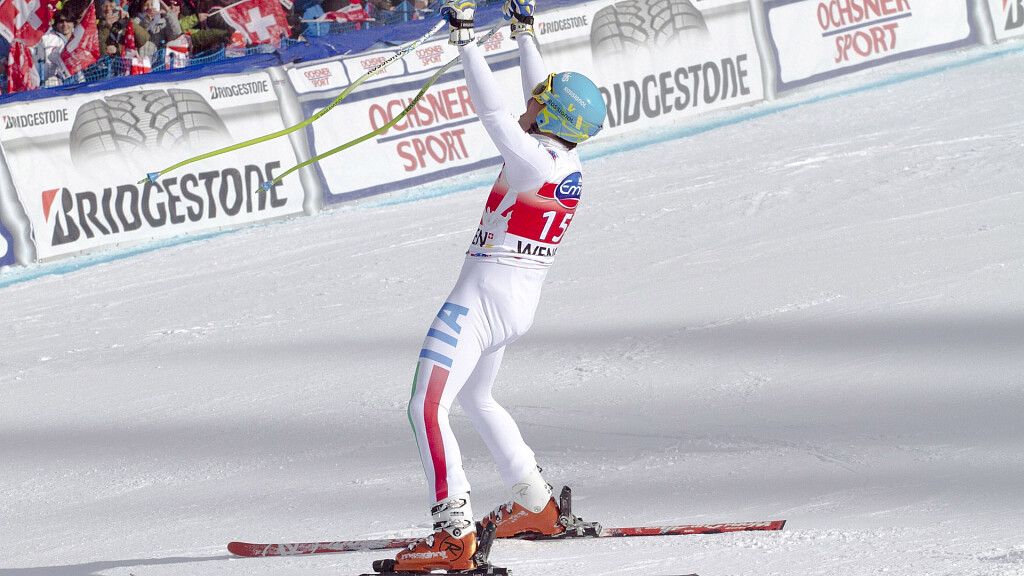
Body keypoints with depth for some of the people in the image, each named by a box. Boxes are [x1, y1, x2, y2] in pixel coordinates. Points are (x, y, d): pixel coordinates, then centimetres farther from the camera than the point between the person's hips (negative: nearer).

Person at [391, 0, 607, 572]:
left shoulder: (534, 159, -18)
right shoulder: (569, 161, 6)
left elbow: (494, 111, -22)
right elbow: (542, 88, 20)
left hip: (483, 300, -10)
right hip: (520, 304, 10)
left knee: (428, 407, -16)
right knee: (475, 398, 31)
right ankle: (536, 505, 36)